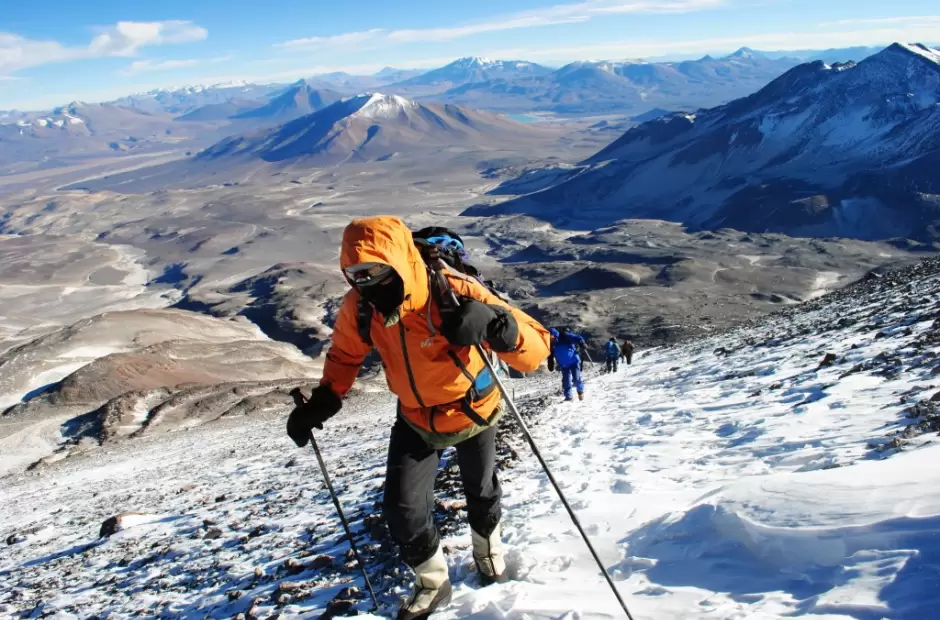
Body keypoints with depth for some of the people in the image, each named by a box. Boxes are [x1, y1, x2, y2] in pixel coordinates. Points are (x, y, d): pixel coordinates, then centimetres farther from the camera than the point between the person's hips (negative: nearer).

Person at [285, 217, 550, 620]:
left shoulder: (454, 293, -38)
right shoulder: (359, 307, -24)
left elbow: (536, 349, -39)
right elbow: (344, 355, -2)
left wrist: (494, 323, -59)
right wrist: (322, 402, -17)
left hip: (473, 410, -2)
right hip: (416, 418, 3)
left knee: (480, 491, 22)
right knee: (402, 506, -2)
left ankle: (488, 549, 56)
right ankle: (432, 583, 28)